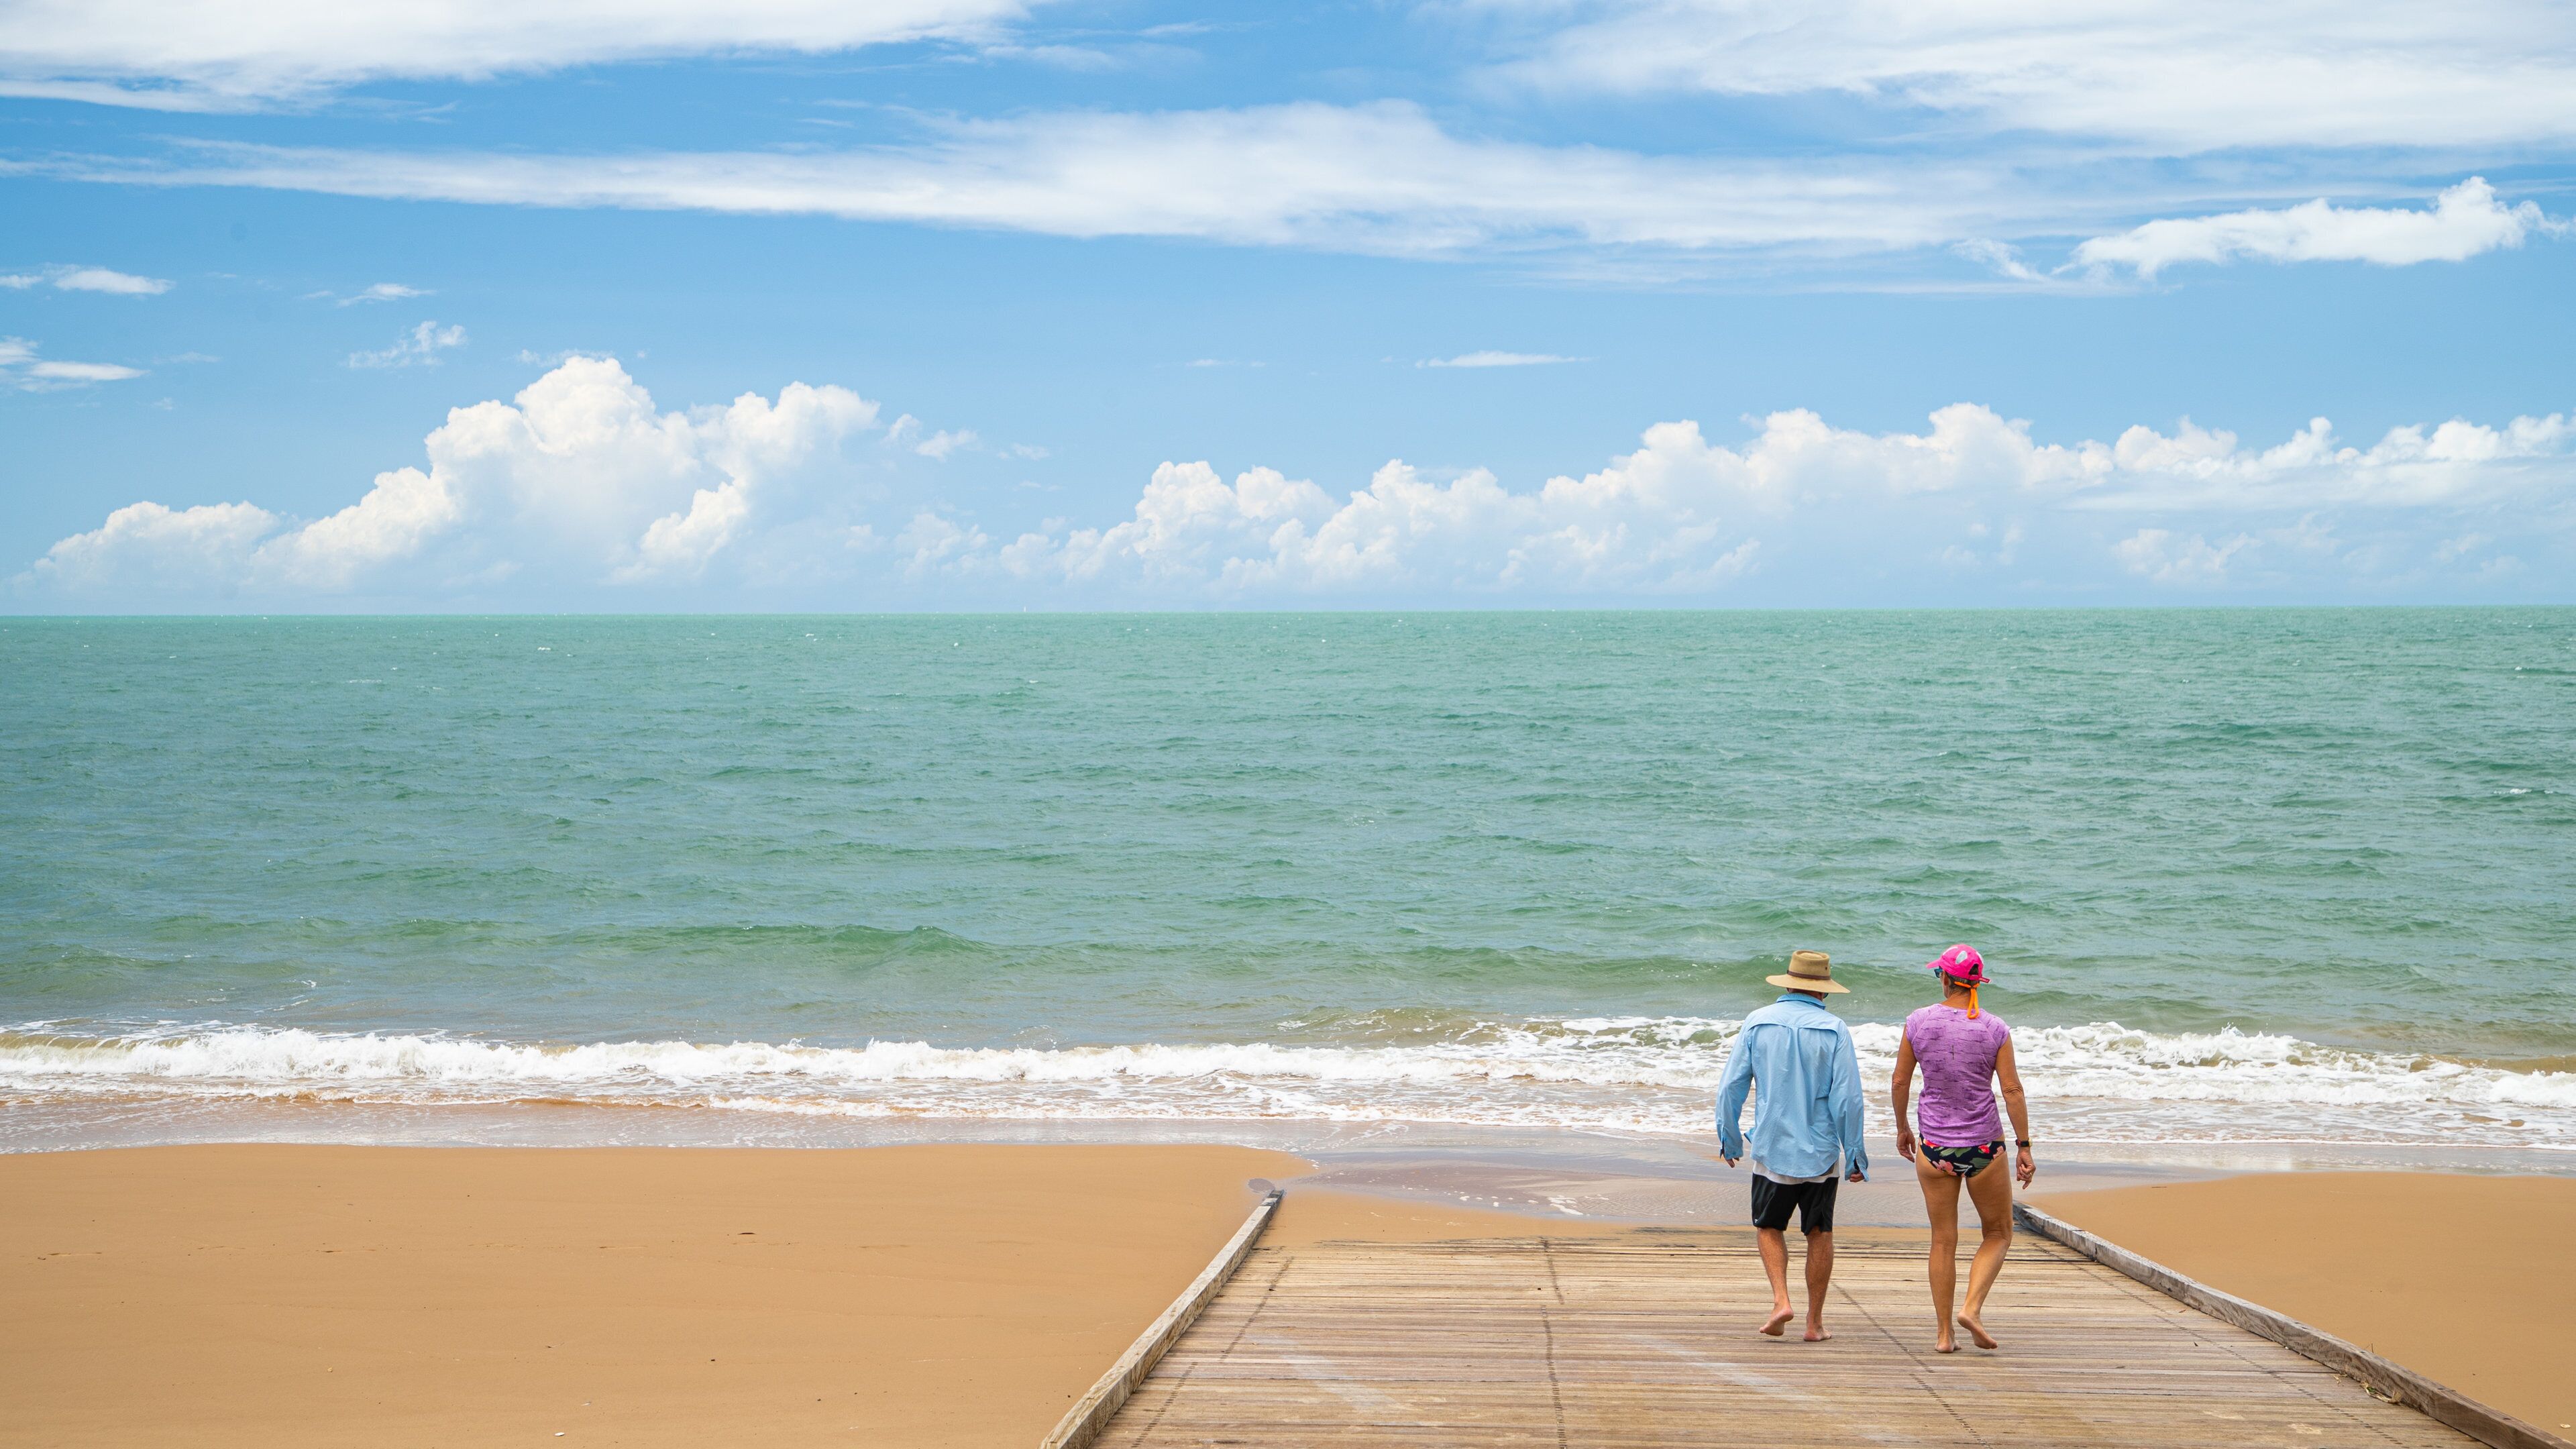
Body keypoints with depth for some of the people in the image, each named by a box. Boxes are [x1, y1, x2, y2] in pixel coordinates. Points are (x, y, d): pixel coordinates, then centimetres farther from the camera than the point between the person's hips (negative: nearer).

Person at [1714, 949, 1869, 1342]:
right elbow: (1848, 1098, -9)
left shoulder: (1757, 1023, -2)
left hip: (1772, 1148, 1)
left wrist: (1729, 1138, 12)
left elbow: (1730, 1087, -1)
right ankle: (1815, 1322, 14)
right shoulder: (1834, 1029, -6)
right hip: (1821, 1150, -1)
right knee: (1819, 1234, 11)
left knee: (1769, 1227, 16)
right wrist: (1856, 1156, 0)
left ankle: (1780, 1300, -3)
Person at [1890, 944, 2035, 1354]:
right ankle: (1972, 1308, -5)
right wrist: (2024, 1146, -1)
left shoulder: (1919, 1023, -4)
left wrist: (1902, 1129, 17)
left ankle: (1944, 1334, 10)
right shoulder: (1994, 1029, -7)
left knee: (1943, 1241, 10)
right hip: (1984, 1146, -1)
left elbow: (1900, 1082, 2)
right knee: (1998, 1235, 15)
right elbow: (2012, 1090, -7)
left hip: (1934, 1147, 2)